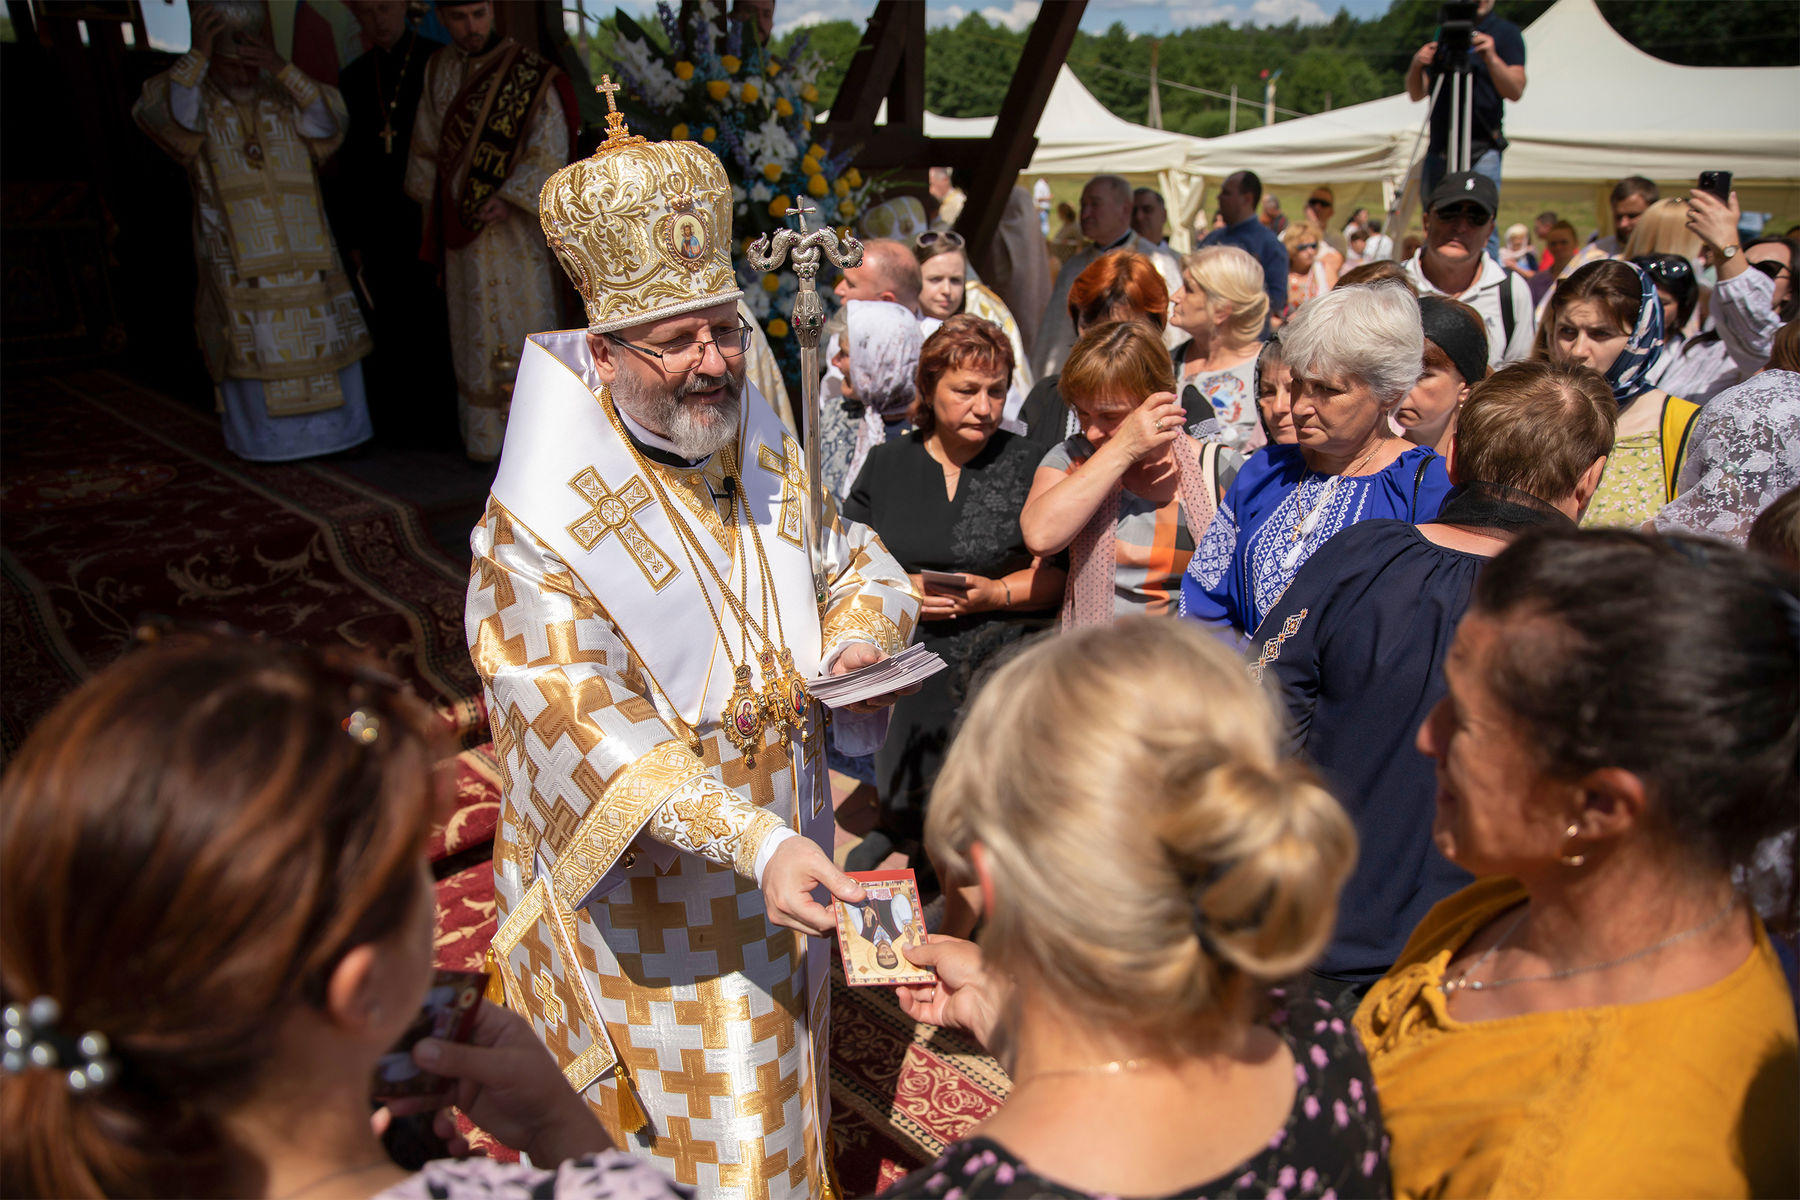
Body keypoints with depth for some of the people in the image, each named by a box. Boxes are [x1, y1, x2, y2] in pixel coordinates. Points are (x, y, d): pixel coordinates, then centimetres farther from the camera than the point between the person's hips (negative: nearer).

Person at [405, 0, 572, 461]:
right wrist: (435, 215, 15)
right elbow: (427, 147, 15)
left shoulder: (530, 73, -9)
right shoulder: (437, 69, 6)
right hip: (462, 224, 4)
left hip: (515, 221, -4)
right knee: (473, 325, 8)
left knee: (523, 316, -3)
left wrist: (510, 197, -22)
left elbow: (550, 149, -12)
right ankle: (484, 434, 16)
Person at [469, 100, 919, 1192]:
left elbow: (854, 557, 14)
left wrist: (859, 632, -11)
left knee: (776, 1109, 26)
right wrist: (757, 842, -39)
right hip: (648, 908, -5)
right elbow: (586, 722, -29)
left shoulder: (770, 456, -1)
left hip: (781, 860, 6)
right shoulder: (540, 526, -23)